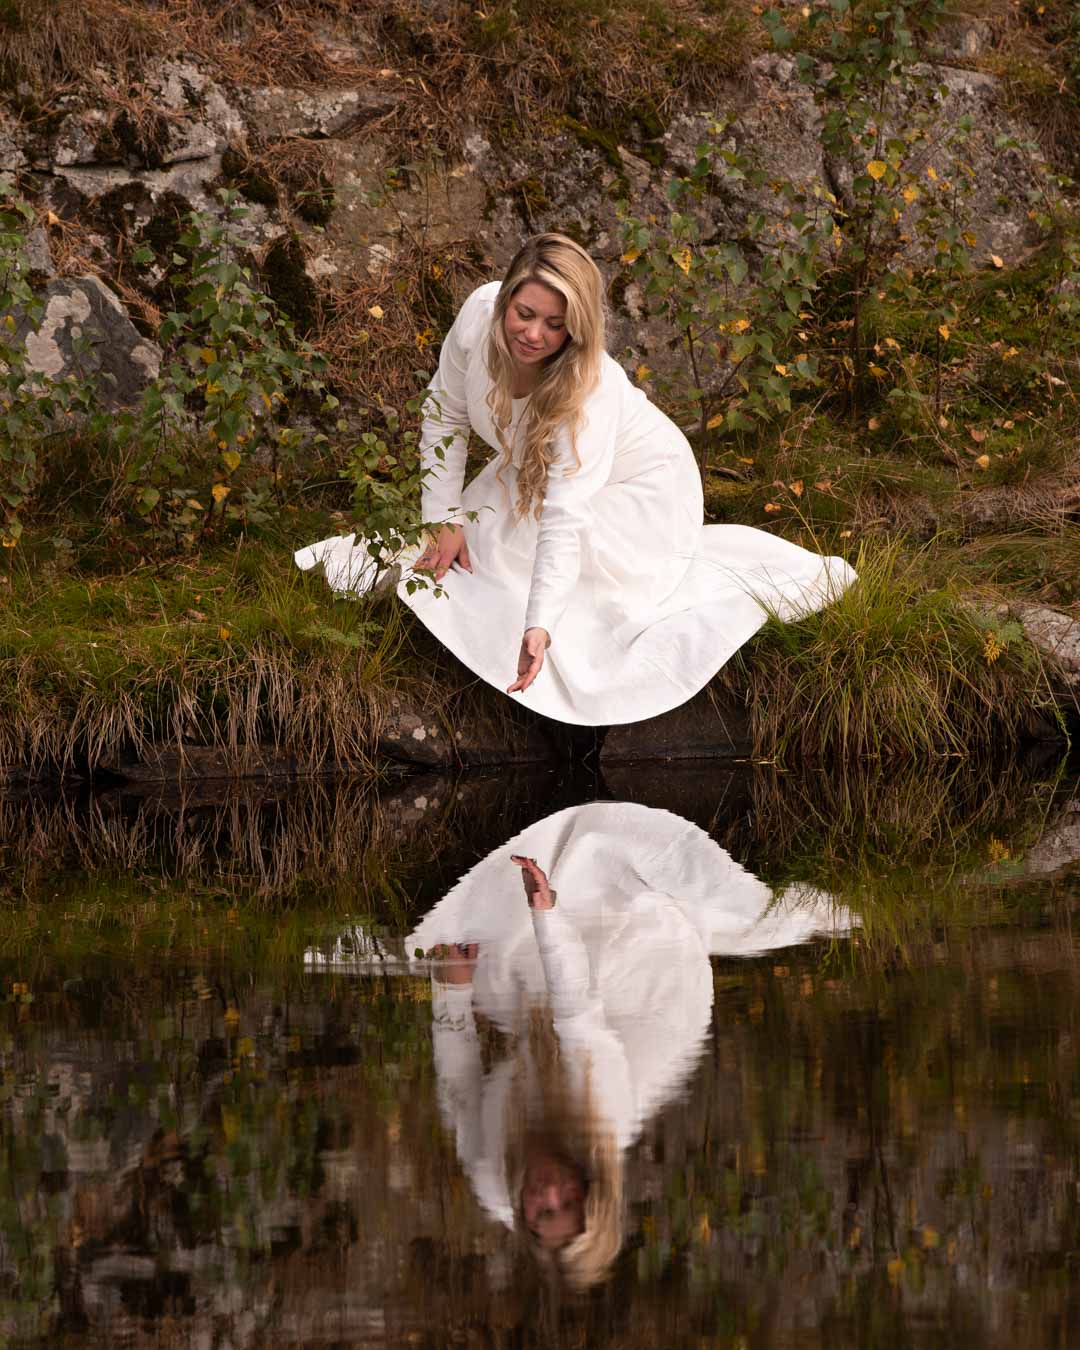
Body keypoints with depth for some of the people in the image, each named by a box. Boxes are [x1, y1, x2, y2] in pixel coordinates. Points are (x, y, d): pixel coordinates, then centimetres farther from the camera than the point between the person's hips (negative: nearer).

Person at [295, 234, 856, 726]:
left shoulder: (589, 390, -40)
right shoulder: (479, 314, -27)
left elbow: (565, 519, -45)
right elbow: (446, 415, -10)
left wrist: (539, 626, -53)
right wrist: (444, 520, -11)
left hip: (637, 482, -5)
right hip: (528, 473, 5)